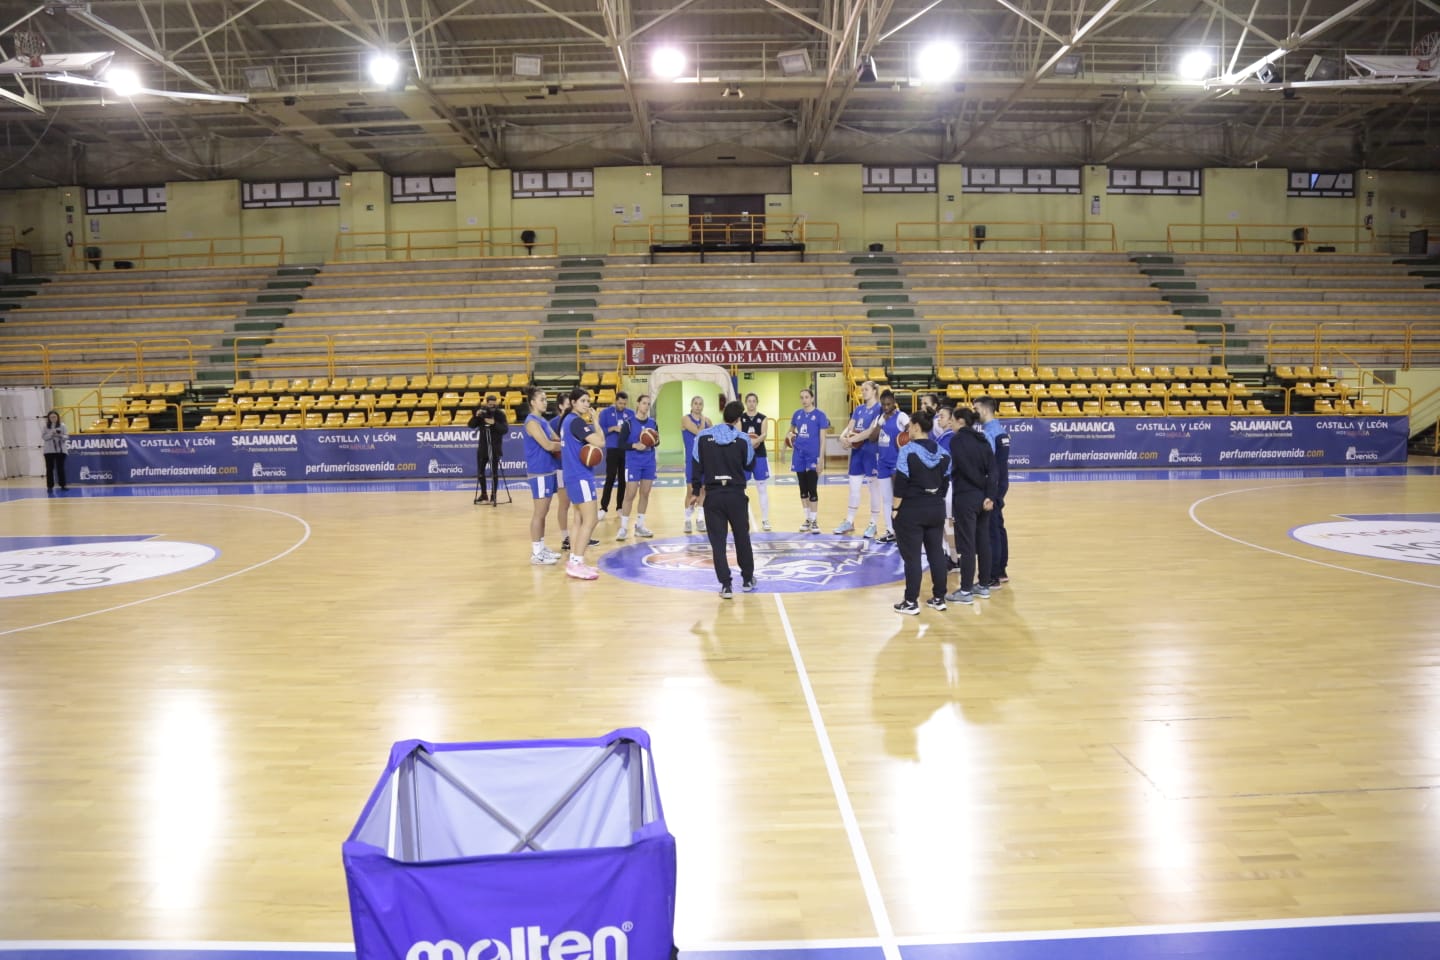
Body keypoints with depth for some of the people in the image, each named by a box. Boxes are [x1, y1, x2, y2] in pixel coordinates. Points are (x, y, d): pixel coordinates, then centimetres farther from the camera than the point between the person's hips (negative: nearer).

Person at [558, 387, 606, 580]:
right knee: (590, 520, -9)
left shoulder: (568, 420, 14)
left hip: (573, 474, 10)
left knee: (578, 519, 12)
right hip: (580, 475, -10)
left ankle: (574, 561, 14)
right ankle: (577, 564, -9)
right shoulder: (577, 421, -16)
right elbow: (600, 443, -24)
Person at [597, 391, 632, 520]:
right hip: (612, 450, -3)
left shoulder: (631, 413, 7)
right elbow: (600, 430, -4)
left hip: (627, 450, 3)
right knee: (610, 479, -6)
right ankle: (603, 508, -1)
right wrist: (613, 428, -17)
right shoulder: (606, 412, -1)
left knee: (623, 479, 6)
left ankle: (620, 507, 15)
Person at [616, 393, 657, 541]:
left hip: (649, 463, 5)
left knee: (645, 494, 8)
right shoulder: (629, 423, -6)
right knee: (630, 494, -6)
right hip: (633, 463, -4)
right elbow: (621, 443, -7)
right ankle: (624, 527, 1)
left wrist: (655, 442, -8)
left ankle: (640, 525, 19)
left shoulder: (653, 423, 6)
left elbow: (657, 441, 14)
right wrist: (635, 445, -21)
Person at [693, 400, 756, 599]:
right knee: (742, 538, 16)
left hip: (713, 495, 0)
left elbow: (697, 466, 0)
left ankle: (725, 585, -1)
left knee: (718, 541, 4)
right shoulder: (743, 439, -5)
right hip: (736, 495, 0)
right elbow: (749, 465, 8)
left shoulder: (703, 436, -2)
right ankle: (747, 579, 27)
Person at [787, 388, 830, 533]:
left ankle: (814, 521, 5)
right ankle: (807, 519, 20)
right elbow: (792, 430, 25)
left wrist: (821, 459, -12)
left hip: (813, 456, -5)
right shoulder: (797, 414, 8)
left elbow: (822, 439, -6)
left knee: (812, 489, -4)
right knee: (803, 489, 10)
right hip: (799, 455, 5)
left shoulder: (819, 415, -5)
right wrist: (791, 435, 1)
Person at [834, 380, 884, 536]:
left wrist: (852, 439, -20)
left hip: (872, 452, -7)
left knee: (874, 488, 2)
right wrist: (843, 435, -14)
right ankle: (849, 521, 19)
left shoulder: (879, 408, -9)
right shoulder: (858, 409, 13)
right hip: (857, 451, 7)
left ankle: (873, 524, 11)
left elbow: (872, 431, -19)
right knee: (853, 488, 10)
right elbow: (849, 426, 8)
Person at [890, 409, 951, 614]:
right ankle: (939, 598, 20)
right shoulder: (942, 452, 5)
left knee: (912, 557, 0)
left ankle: (911, 602, 5)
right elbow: (946, 483, 9)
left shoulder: (908, 450, -13)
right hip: (936, 509, 6)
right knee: (936, 553, 12)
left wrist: (896, 509, -8)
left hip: (911, 510, -6)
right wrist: (937, 504, 17)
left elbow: (901, 483, -15)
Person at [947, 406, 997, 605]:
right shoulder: (982, 440, 10)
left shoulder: (957, 440, -10)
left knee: (967, 545, -3)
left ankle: (966, 591, 1)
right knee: (982, 542, 13)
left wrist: (981, 487, -4)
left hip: (965, 497, -7)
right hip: (982, 497, 7)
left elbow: (965, 468, -18)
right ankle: (983, 585, 22)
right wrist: (989, 495, -6)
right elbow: (992, 470, 1)